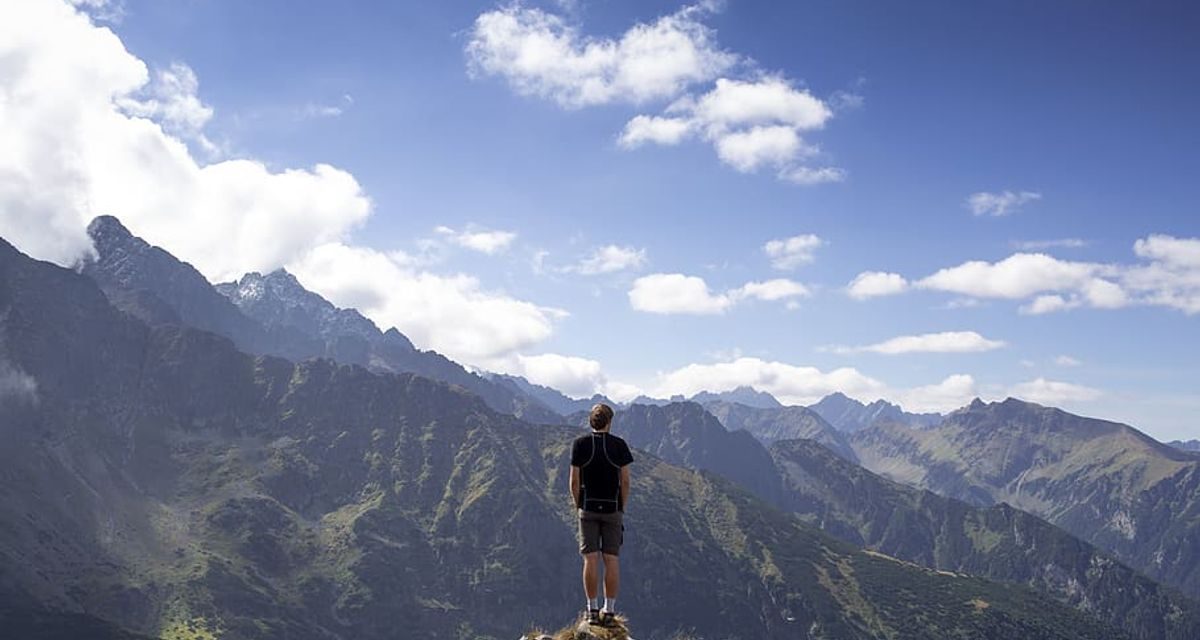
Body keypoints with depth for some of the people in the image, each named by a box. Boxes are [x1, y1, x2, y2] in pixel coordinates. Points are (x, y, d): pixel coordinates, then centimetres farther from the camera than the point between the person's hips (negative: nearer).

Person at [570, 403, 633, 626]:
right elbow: (625, 480, -3)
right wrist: (622, 508, 8)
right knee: (612, 559, 3)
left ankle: (593, 610, 3)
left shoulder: (580, 444, -2)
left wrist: (578, 506, 8)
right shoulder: (619, 445, -3)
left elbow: (574, 480, -3)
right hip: (613, 508, 0)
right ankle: (609, 610, 5)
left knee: (591, 559, 2)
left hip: (588, 508, 0)